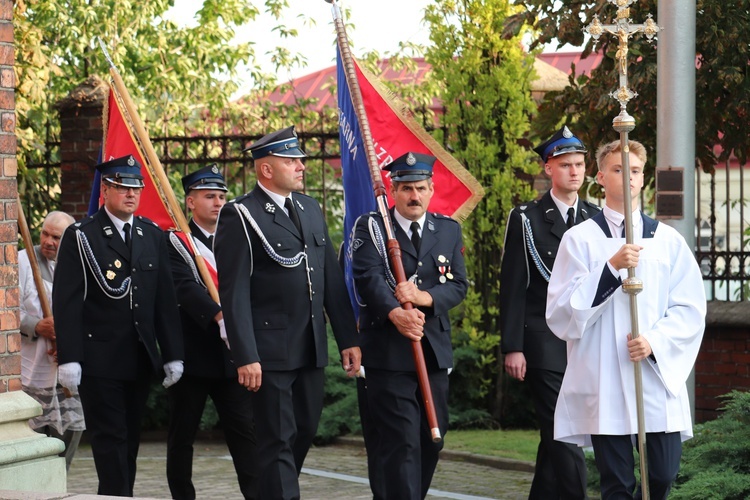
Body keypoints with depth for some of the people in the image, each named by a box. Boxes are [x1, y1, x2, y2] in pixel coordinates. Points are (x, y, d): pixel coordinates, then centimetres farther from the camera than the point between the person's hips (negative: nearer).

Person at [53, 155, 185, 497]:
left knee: (130, 439, 9)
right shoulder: (80, 237, -3)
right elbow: (66, 302, -8)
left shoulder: (153, 235, 11)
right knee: (110, 440, -6)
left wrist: (172, 354, 5)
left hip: (141, 358, 5)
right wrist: (69, 359, -15)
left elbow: (165, 299, 10)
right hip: (99, 360, -5)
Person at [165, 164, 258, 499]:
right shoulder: (175, 243, -3)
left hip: (231, 355, 4)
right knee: (182, 434, 5)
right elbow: (185, 287, -19)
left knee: (245, 429, -2)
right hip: (191, 355, -4)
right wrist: (220, 316, -34)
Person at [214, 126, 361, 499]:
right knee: (278, 440, -3)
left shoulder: (310, 209, 13)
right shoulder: (240, 216, -9)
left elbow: (332, 279, 14)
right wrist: (245, 357, -19)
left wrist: (348, 339, 10)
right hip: (270, 352, -7)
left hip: (311, 349, 7)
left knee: (305, 432, 14)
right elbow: (234, 293, -13)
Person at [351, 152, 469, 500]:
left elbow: (458, 285, 4)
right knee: (400, 441, -10)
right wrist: (395, 313, -32)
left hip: (434, 349, 5)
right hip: (388, 350, -5)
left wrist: (425, 298, -17)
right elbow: (369, 278, -15)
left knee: (432, 439, 9)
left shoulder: (449, 230, 12)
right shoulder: (371, 227, 0)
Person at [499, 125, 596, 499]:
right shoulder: (526, 219, -1)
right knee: (563, 436, -9)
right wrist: (512, 348, -9)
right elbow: (512, 287, -3)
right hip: (544, 345, -4)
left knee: (555, 436, 10)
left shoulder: (596, 219, 11)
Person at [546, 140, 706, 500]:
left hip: (659, 374, 2)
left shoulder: (668, 240, 10)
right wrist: (611, 268, -15)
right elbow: (561, 314, -4)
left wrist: (655, 341, -11)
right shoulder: (580, 239, 3)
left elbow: (691, 308, 7)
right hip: (604, 383, -2)